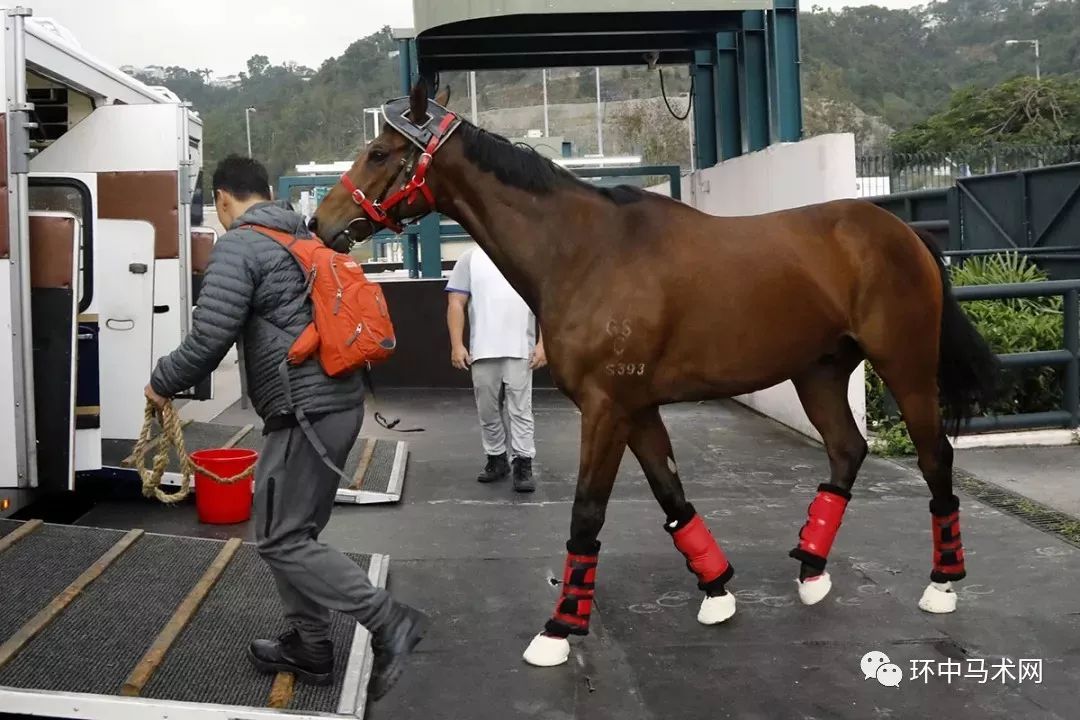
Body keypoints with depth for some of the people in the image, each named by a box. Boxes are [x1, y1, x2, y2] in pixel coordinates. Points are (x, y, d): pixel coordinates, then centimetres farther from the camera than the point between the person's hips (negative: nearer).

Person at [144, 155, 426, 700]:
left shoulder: (238, 246, -9)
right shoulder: (305, 240, 18)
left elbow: (210, 338, -16)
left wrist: (163, 382, 1)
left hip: (306, 411, -9)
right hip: (340, 401, 9)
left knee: (280, 540, -2)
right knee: (295, 531, 18)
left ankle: (388, 621, -5)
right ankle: (308, 646, 25)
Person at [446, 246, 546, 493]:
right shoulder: (470, 258, 6)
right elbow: (456, 304, 2)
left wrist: (542, 343, -5)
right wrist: (456, 345, -6)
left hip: (520, 350, -1)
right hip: (482, 350, 1)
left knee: (520, 408, -1)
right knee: (488, 410, 9)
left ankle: (523, 463, 4)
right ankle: (496, 459, 22)